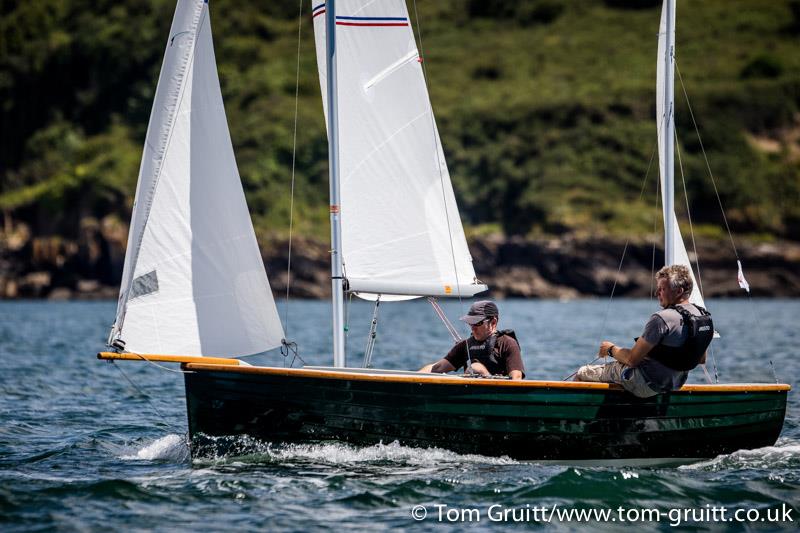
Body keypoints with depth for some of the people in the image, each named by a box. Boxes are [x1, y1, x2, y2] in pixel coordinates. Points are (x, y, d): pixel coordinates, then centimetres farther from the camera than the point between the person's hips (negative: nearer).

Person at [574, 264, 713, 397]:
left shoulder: (662, 319, -26)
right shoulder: (705, 317, -1)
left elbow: (631, 360, -22)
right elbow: (701, 359, 13)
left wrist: (611, 349, -3)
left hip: (645, 386, -9)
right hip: (675, 384, 9)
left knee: (581, 373, 6)